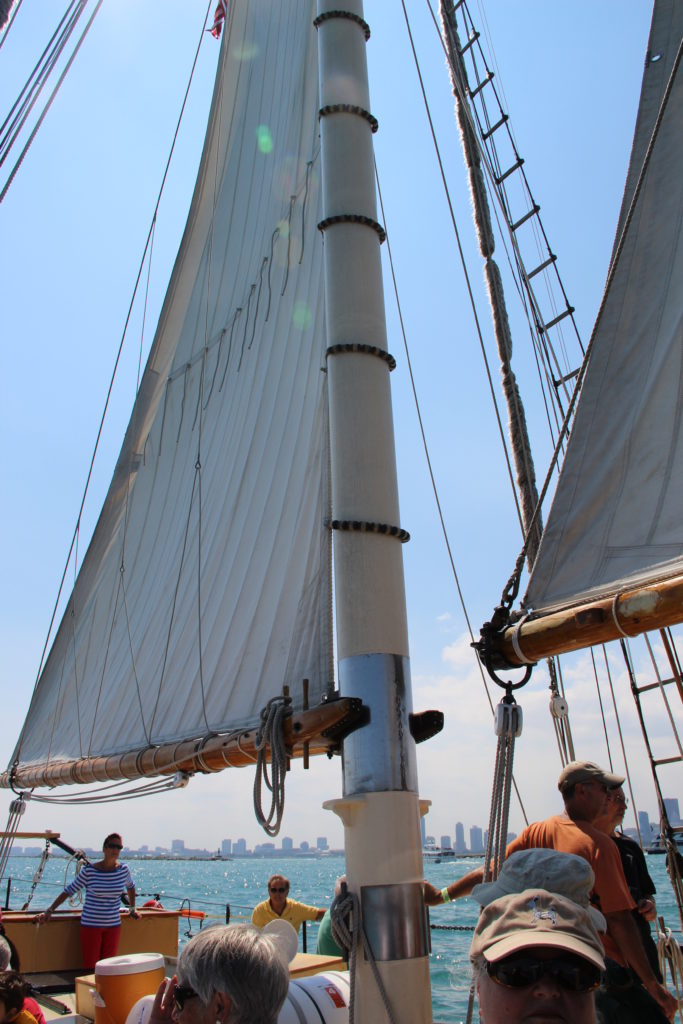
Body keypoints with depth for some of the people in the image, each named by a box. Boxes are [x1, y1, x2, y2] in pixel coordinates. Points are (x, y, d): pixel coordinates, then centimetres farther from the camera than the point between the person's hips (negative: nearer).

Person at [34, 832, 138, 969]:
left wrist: (132, 908, 18)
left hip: (113, 925, 3)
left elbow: (130, 887, 19)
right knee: (90, 967, -1)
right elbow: (68, 891, -6)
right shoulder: (89, 871, -10)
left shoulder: (123, 869, -1)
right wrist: (49, 911, -12)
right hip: (91, 924, -3)